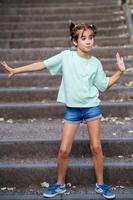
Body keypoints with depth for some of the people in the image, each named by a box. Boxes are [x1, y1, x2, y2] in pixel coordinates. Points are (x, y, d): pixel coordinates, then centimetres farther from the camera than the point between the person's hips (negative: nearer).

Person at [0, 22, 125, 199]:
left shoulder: (95, 63, 0)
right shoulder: (66, 56, -6)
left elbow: (104, 85, 10)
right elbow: (42, 65, -5)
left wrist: (120, 72, -1)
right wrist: (15, 70, -6)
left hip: (92, 107, 1)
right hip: (72, 109, -1)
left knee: (96, 147, 4)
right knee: (64, 150, 0)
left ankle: (100, 184, 22)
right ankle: (60, 184, 22)